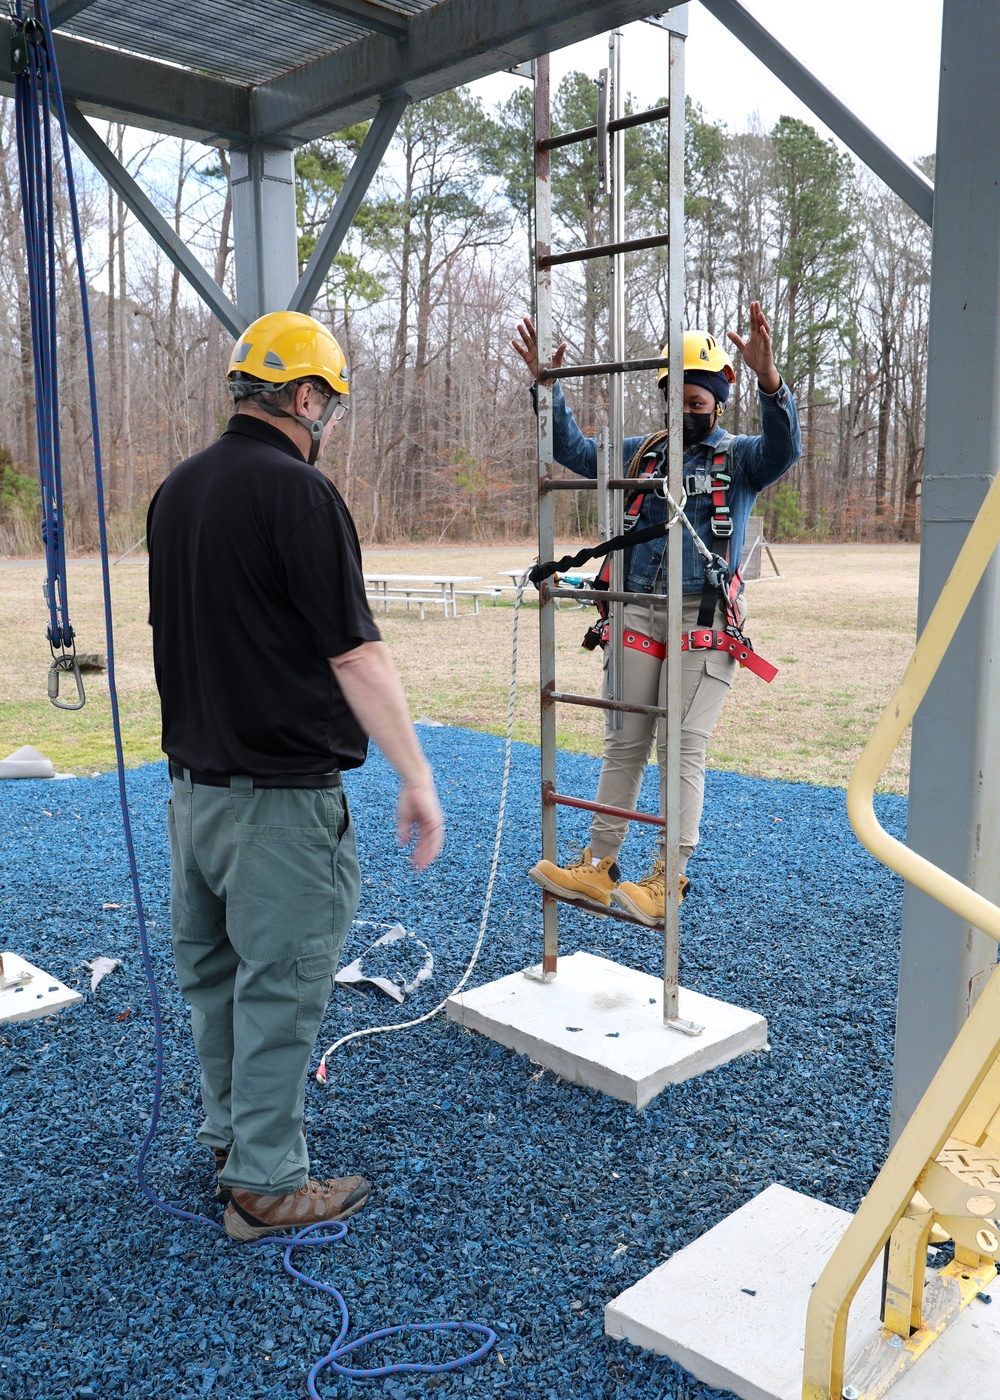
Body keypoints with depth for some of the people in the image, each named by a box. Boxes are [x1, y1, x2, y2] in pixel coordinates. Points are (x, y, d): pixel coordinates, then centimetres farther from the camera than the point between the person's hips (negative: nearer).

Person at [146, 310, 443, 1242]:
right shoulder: (295, 491, -17)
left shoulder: (177, 489, 10)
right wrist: (416, 775, -15)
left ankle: (228, 1138, 37)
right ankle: (265, 1184, 17)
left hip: (193, 781, 9)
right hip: (280, 793, -9)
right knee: (280, 984, 4)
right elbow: (355, 652, -20)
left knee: (213, 972, 20)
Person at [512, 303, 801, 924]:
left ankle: (669, 880, -1)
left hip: (703, 616, -4)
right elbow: (573, 450, 19)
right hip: (639, 612, 4)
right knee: (625, 743, 6)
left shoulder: (738, 458, 6)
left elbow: (784, 448, -15)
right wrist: (547, 385, 7)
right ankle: (597, 867, 11)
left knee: (682, 746, -7)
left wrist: (769, 378, -31)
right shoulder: (642, 453, 18)